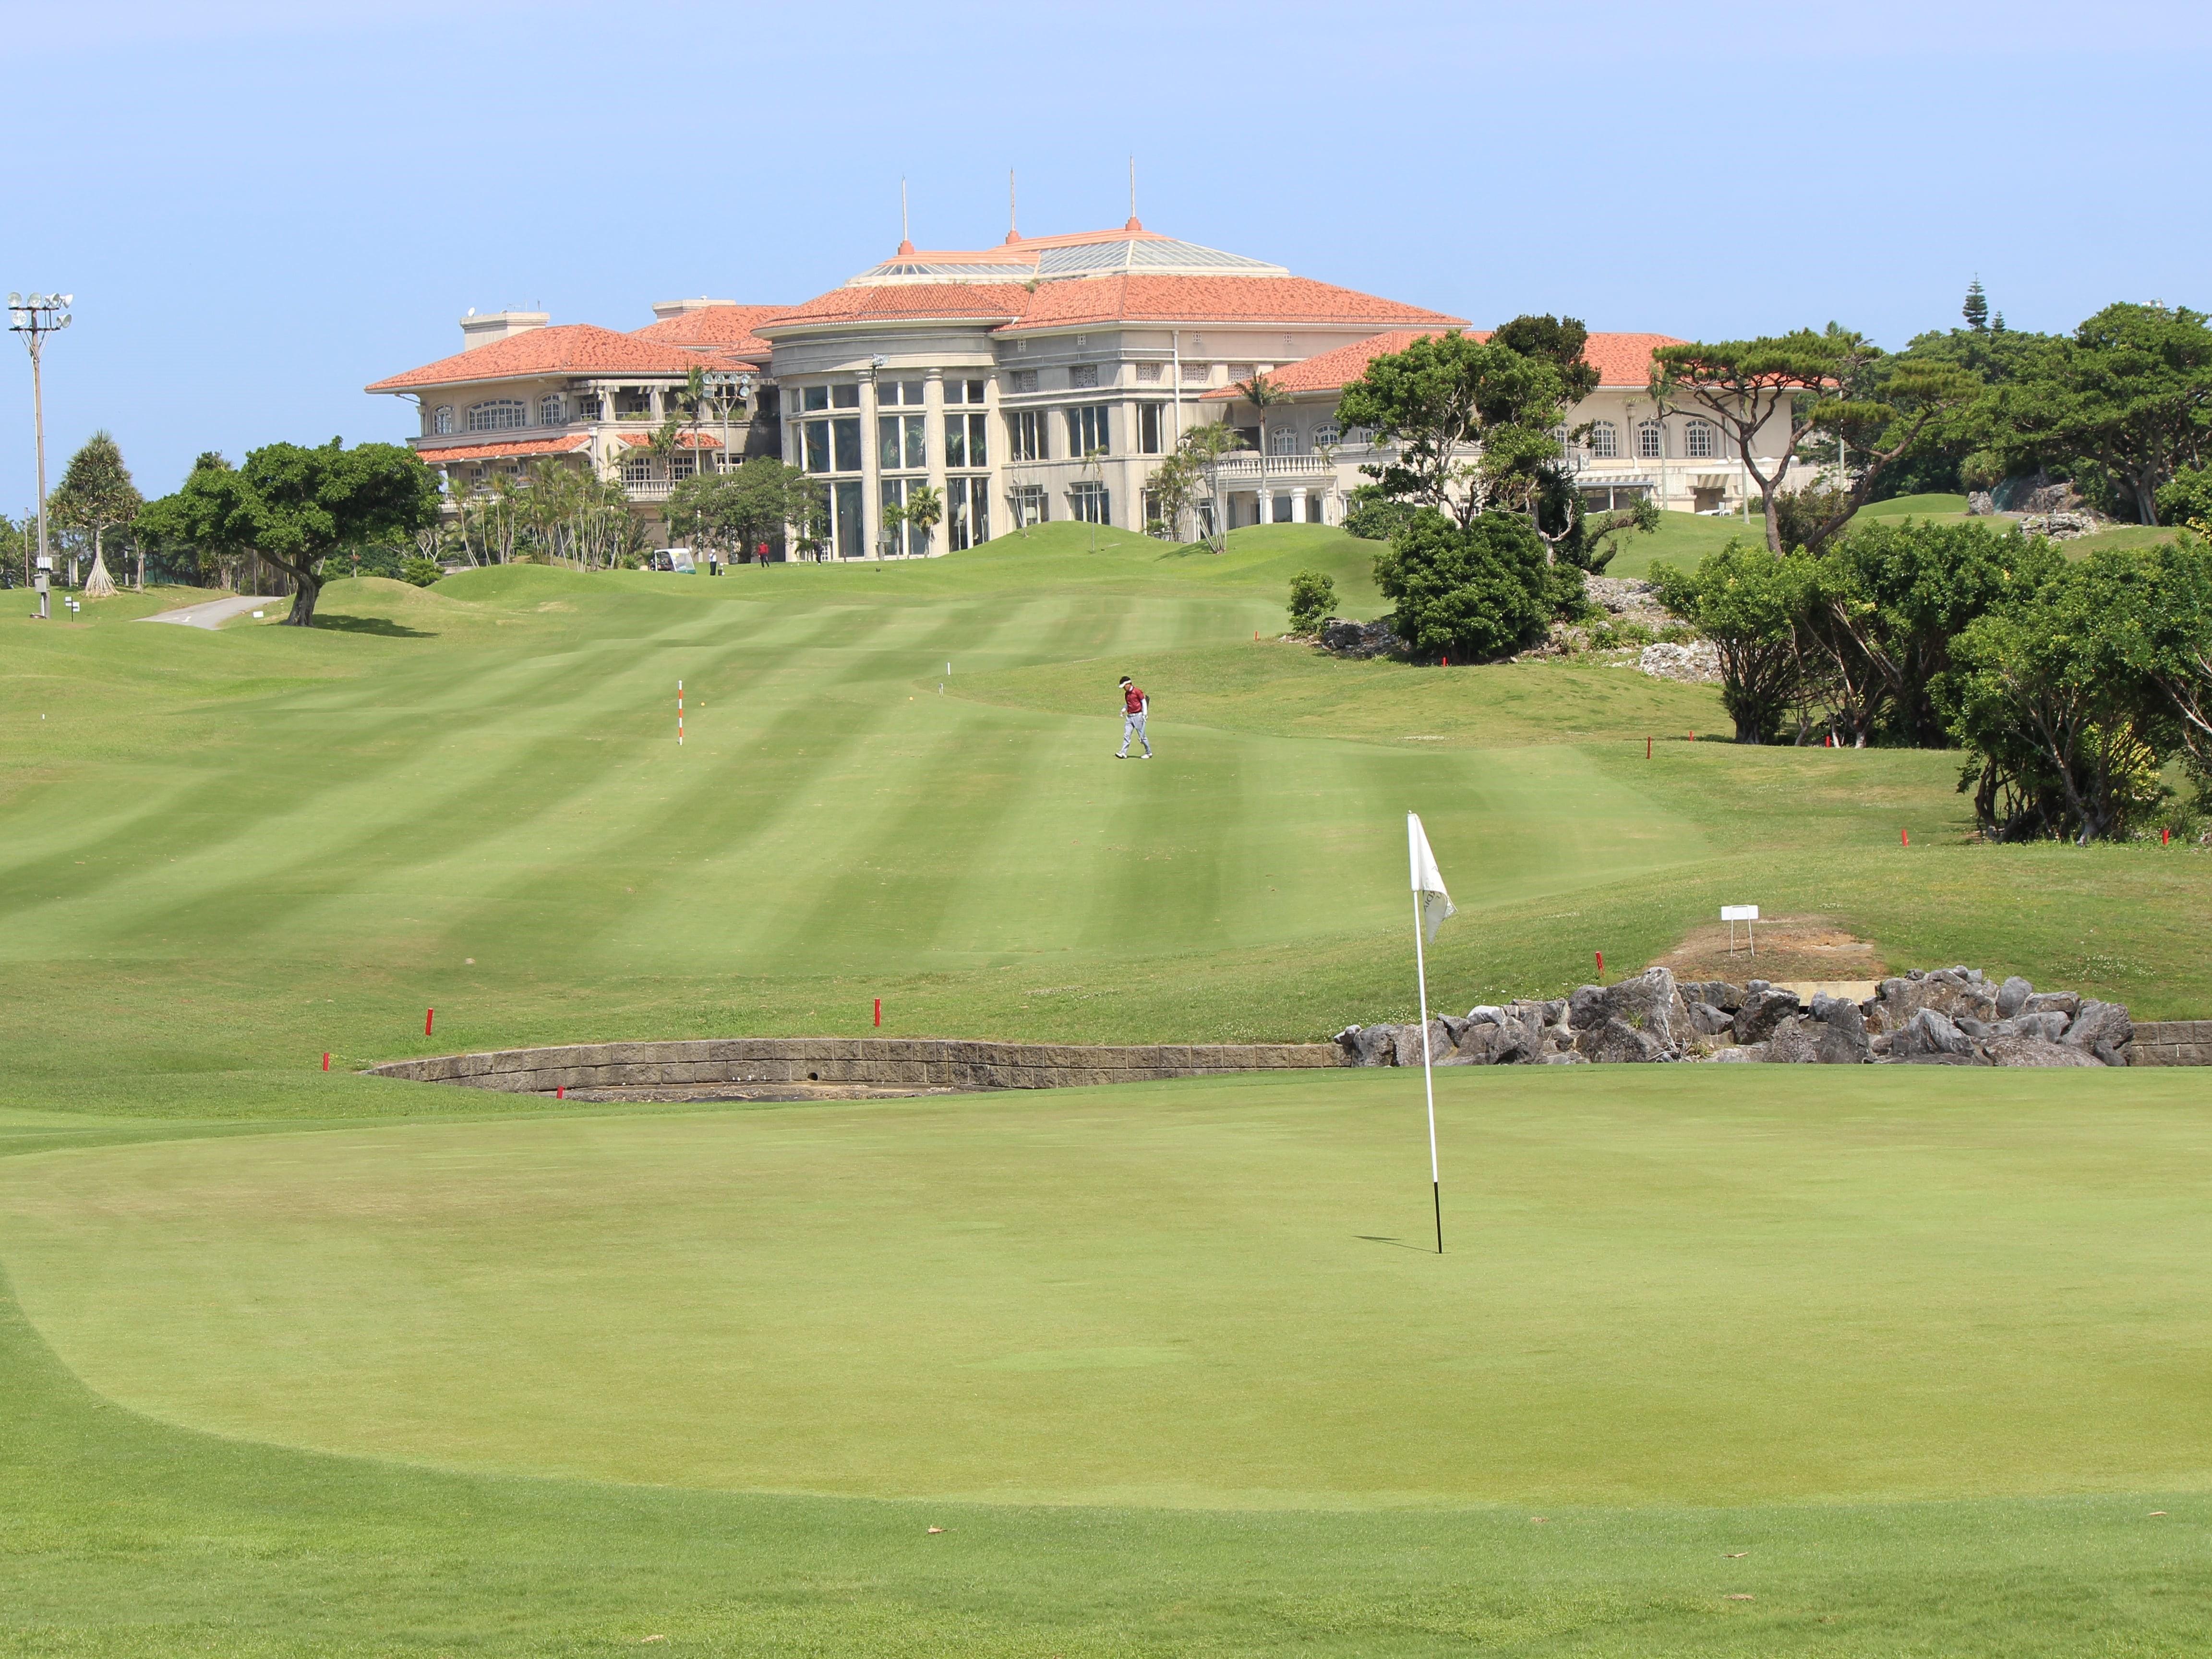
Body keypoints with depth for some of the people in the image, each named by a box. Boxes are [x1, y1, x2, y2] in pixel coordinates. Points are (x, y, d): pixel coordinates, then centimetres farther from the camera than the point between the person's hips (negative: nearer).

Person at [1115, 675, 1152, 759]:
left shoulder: (1137, 691, -10)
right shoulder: (1126, 694, 12)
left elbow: (1144, 702, -8)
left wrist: (1145, 715, -13)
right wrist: (1123, 710, 5)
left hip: (1138, 716, -7)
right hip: (1129, 717, 7)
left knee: (1142, 736, -1)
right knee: (1127, 735, -1)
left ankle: (1149, 753, 10)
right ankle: (1123, 753, -4)